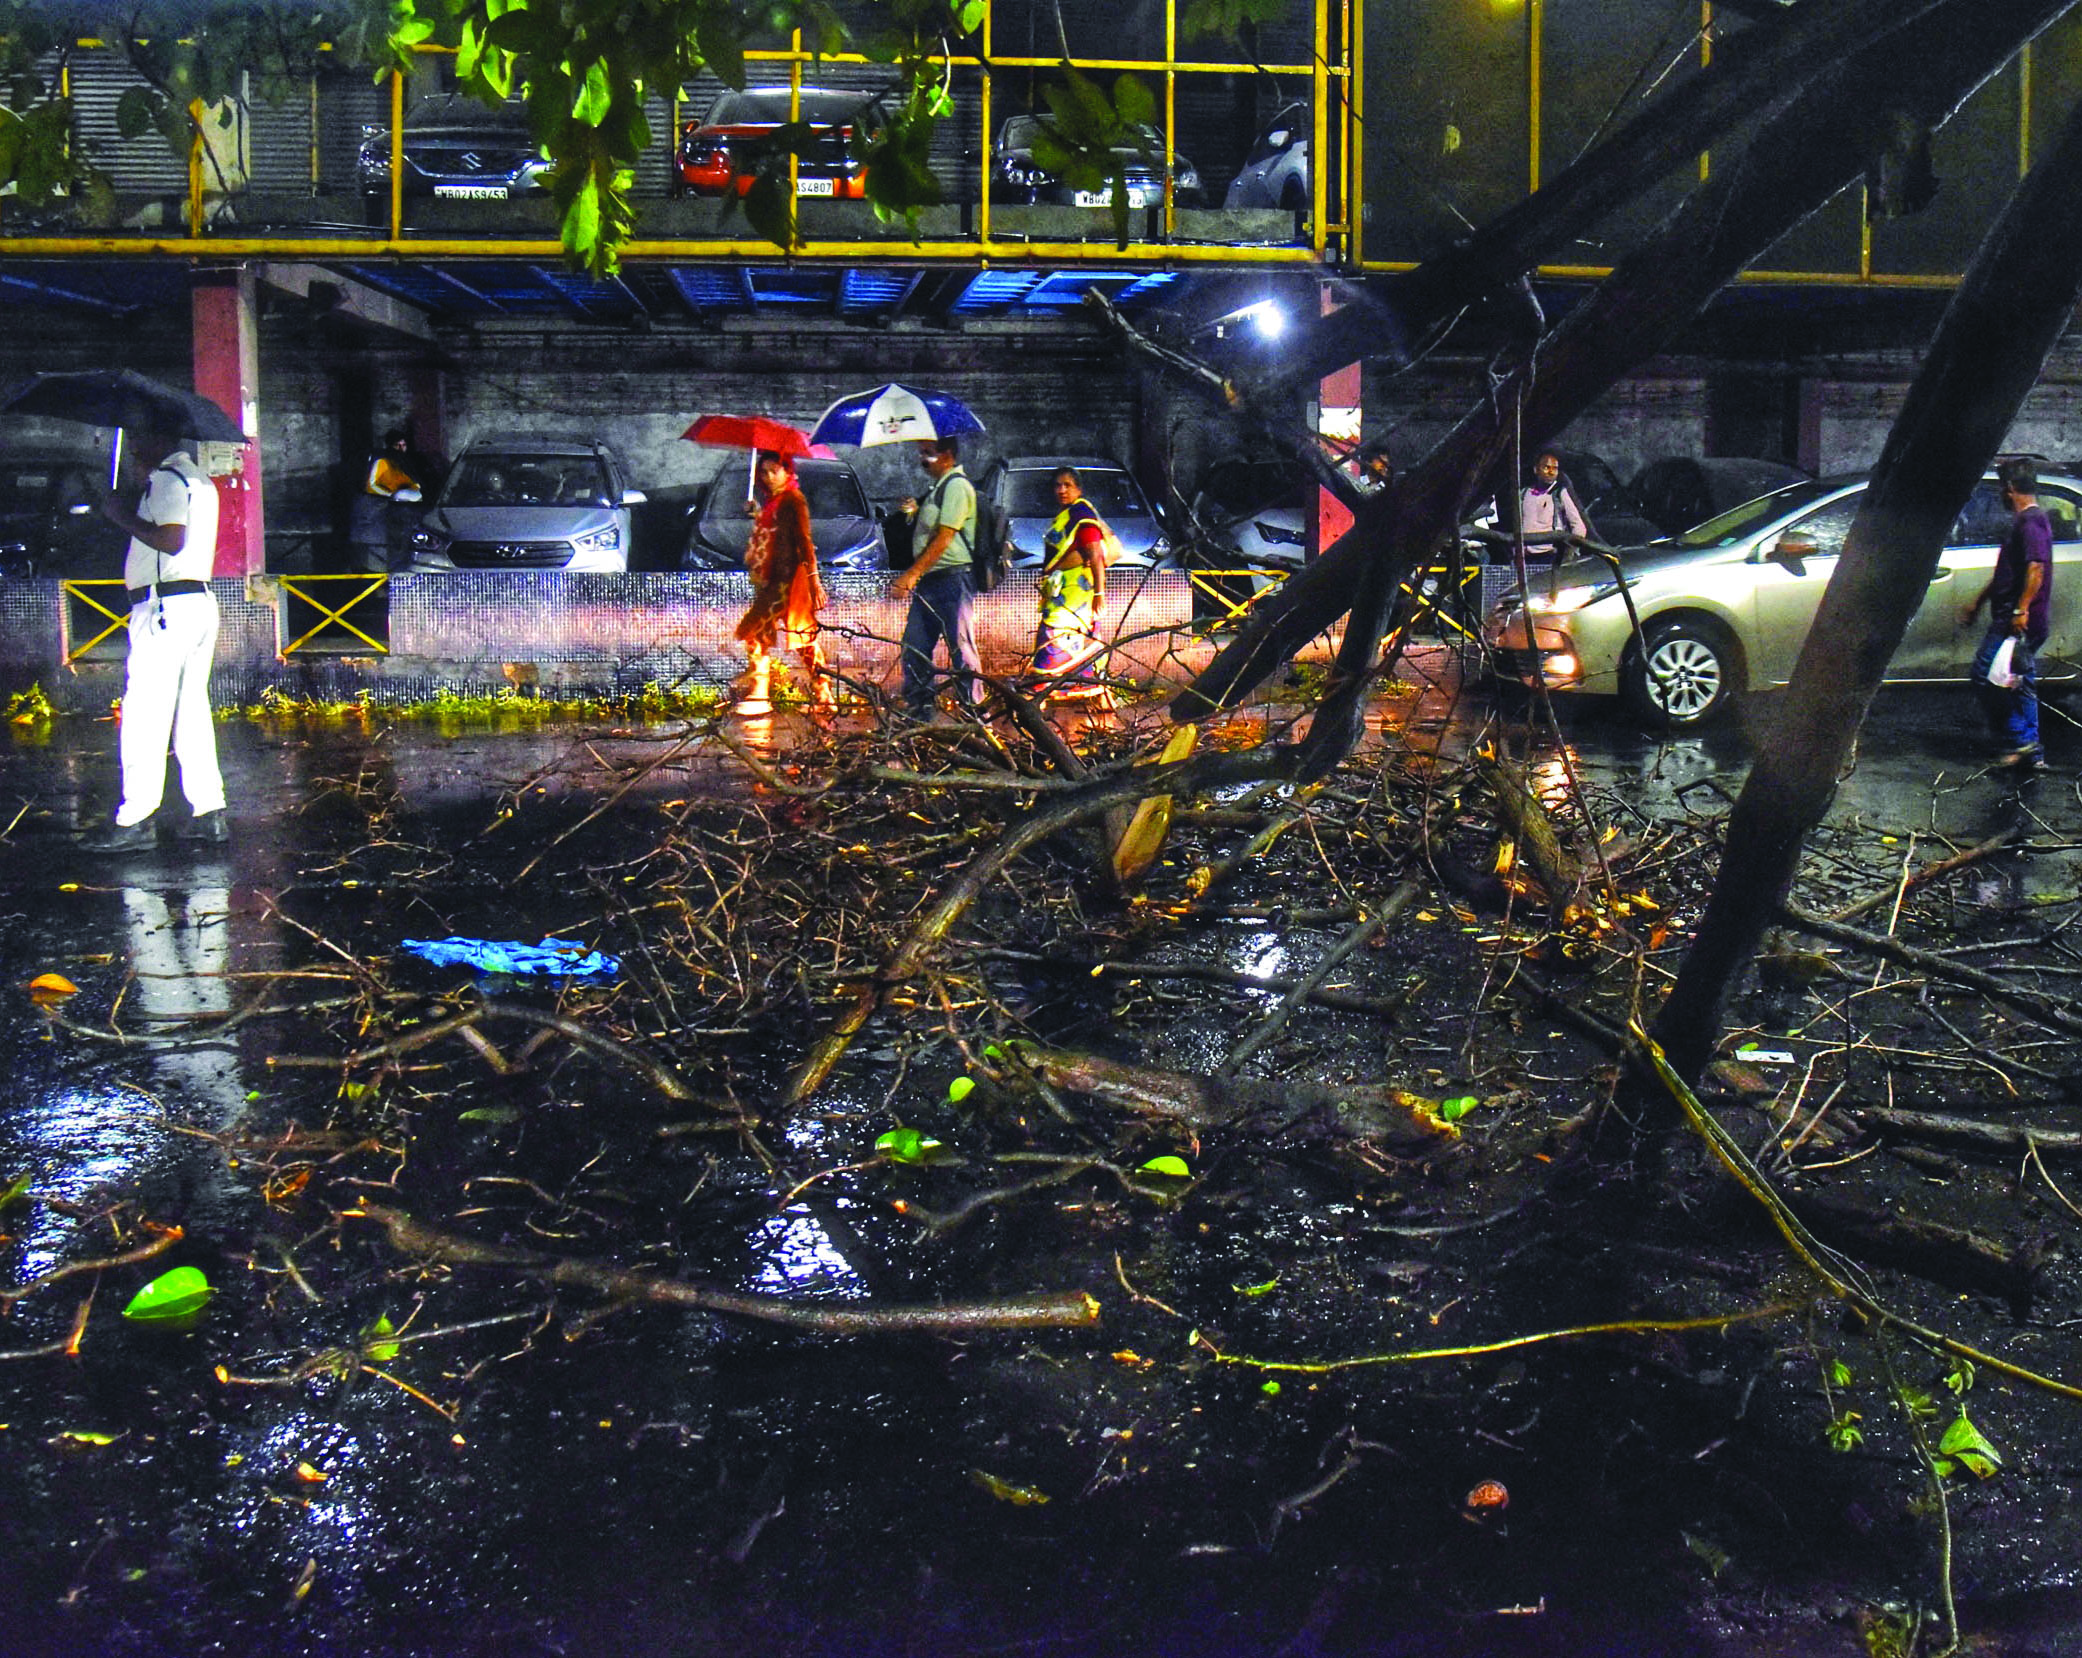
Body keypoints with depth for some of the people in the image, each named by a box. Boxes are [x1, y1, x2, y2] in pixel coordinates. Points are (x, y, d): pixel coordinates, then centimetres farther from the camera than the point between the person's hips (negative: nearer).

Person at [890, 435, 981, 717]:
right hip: (929, 580, 10)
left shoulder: (957, 486, -11)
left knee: (961, 649, -5)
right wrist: (915, 513, 7)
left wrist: (912, 574, -22)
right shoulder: (938, 488, 19)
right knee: (914, 647, 7)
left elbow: (944, 537, -19)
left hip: (953, 579, -10)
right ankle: (918, 711, 13)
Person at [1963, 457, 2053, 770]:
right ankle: (2031, 752, 15)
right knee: (2021, 682, 12)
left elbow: (2036, 568, -25)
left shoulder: (2031, 521, -13)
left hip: (2017, 621, -10)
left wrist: (2021, 610, -29)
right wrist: (1978, 603, 34)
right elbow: (2005, 573, 29)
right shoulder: (2025, 521, 20)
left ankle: (2019, 741, -9)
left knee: (1986, 675, -10)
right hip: (2015, 621, 10)